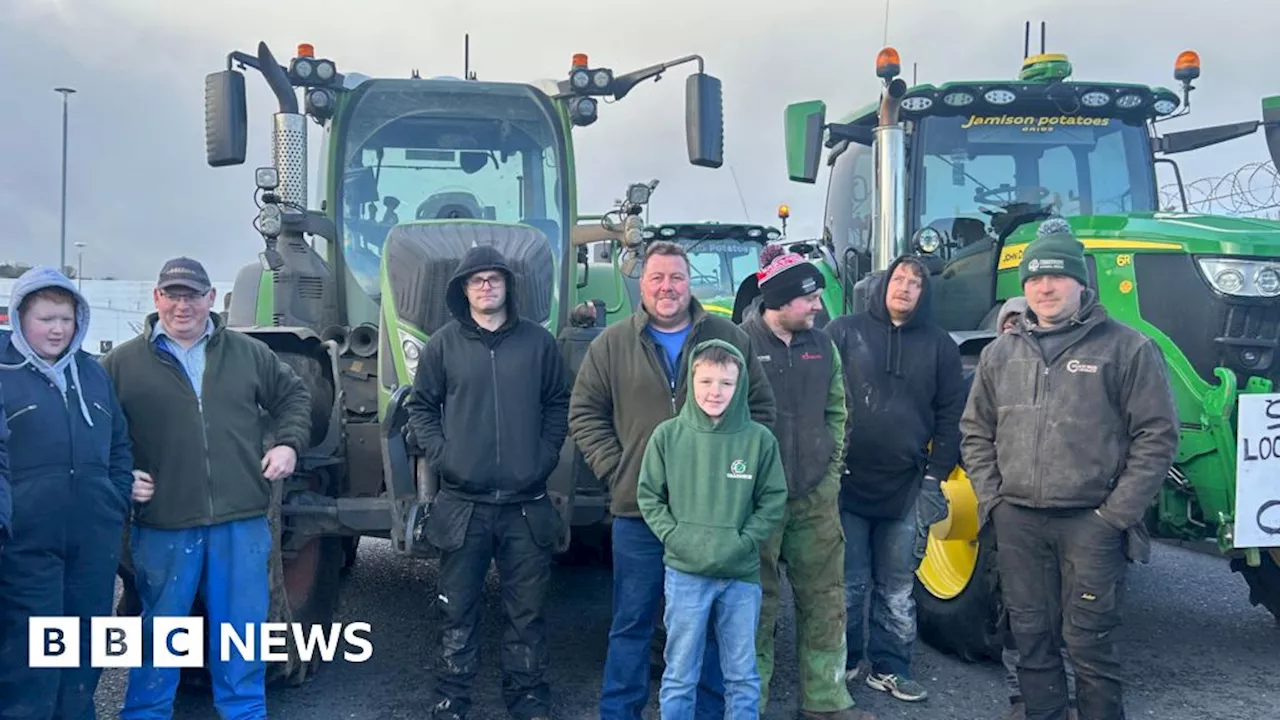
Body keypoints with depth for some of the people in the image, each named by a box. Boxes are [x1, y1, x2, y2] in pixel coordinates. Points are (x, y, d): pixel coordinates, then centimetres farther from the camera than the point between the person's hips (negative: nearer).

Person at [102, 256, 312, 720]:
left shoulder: (249, 353, 6)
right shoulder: (122, 362, 1)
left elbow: (294, 395, 17)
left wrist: (289, 443, 2)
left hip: (242, 521, 2)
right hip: (162, 525, -1)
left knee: (241, 633, 12)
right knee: (158, 635, 12)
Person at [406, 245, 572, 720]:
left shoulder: (538, 341, 5)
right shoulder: (444, 344, 3)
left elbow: (558, 403, 10)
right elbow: (420, 405, 8)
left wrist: (547, 454, -2)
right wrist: (439, 455, -4)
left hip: (526, 503, 1)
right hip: (462, 502, 0)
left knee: (527, 609, 9)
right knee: (458, 609, 8)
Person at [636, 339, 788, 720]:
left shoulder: (760, 439, -3)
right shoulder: (667, 435, -3)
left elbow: (773, 502, 1)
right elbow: (648, 495, 2)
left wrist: (742, 542, -10)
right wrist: (674, 536, -10)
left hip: (742, 575, 1)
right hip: (684, 573, -1)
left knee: (743, 676, 13)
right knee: (679, 675, 9)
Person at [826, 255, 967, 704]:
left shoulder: (939, 345, 6)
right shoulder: (844, 332, 1)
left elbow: (951, 414, 6)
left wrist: (936, 476, -1)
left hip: (907, 489, 2)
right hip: (847, 482, -2)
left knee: (897, 589, 11)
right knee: (849, 584, 7)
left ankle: (889, 668, 23)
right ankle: (843, 662, 22)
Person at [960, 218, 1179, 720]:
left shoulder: (1126, 348, -3)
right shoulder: (1000, 354, 10)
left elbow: (1157, 435, -6)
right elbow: (975, 433, 14)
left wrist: (1116, 513, -10)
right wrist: (993, 500, 4)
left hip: (1091, 523, -4)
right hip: (1017, 522, 4)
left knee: (1089, 644, 2)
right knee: (1031, 637, 12)